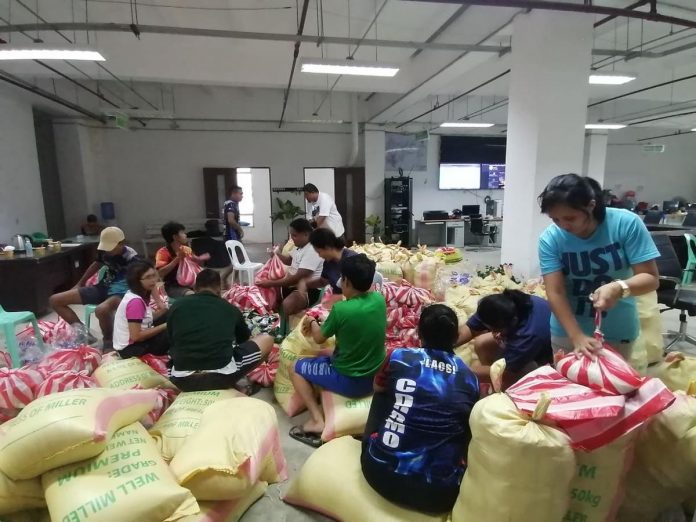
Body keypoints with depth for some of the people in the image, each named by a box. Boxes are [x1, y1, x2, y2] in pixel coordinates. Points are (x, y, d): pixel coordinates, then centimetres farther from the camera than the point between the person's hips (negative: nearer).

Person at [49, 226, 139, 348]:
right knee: (55, 300, 4)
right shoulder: (104, 251, -2)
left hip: (122, 292, -8)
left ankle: (108, 342, -14)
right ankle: (84, 333, 3)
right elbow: (97, 264, 20)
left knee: (101, 310, -43)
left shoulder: (131, 258, -21)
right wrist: (80, 283, 29)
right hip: (103, 287, 8)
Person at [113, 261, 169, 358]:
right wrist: (164, 326, -21)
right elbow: (136, 336, -26)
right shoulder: (135, 301, -24)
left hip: (135, 341, 9)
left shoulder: (140, 295, 2)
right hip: (130, 348, -9)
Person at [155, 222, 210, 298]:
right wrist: (177, 259, -24)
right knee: (191, 295, -34)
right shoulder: (163, 252, -9)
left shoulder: (187, 249, 8)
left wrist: (200, 260, -3)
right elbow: (160, 273, -22)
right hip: (172, 287, -6)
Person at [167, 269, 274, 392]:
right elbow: (245, 339, 29)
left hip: (183, 380, 4)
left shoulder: (177, 306, 12)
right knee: (267, 340, 16)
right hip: (221, 376, -4)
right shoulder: (230, 308, 10)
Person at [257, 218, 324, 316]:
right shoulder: (300, 246, 7)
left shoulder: (312, 251, -23)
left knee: (287, 304, -35)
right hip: (293, 284, 10)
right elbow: (290, 261, 25)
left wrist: (271, 283, -25)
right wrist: (277, 254, 3)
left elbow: (297, 278, -27)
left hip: (309, 289, -10)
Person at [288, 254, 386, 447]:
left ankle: (317, 420, 2)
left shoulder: (341, 309, -25)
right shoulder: (379, 299, -8)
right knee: (329, 354, 30)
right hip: (376, 376, 7)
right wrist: (324, 323, 13)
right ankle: (323, 407, 27)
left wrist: (312, 322, 13)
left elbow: (319, 338, -7)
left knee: (296, 368, 12)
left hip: (349, 381, -7)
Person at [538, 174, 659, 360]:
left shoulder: (626, 223, -17)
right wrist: (577, 336, -28)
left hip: (617, 332, 0)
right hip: (567, 330, 1)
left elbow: (651, 278, -14)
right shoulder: (549, 239, -17)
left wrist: (620, 288, -35)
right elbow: (555, 293, -19)